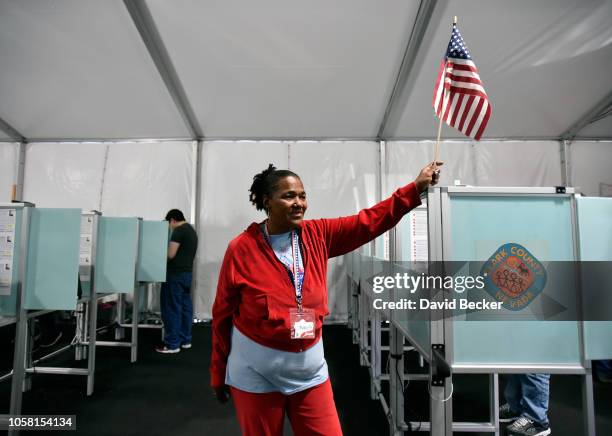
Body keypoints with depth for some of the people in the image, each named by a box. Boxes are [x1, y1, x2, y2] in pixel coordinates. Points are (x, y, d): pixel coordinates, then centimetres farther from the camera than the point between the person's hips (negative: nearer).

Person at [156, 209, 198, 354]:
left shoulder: (178, 231, -13)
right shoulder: (192, 231, 16)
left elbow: (170, 254, -17)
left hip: (176, 273, -9)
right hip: (187, 272, 9)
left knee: (172, 309, -3)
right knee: (185, 306, 12)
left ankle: (172, 344, 2)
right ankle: (185, 340, 20)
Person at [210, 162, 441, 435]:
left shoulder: (317, 236, -3)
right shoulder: (241, 248, -13)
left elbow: (369, 221, -5)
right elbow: (222, 316, -6)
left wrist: (416, 188, -13)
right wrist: (219, 375, 1)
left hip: (310, 368, 3)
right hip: (255, 373, -3)